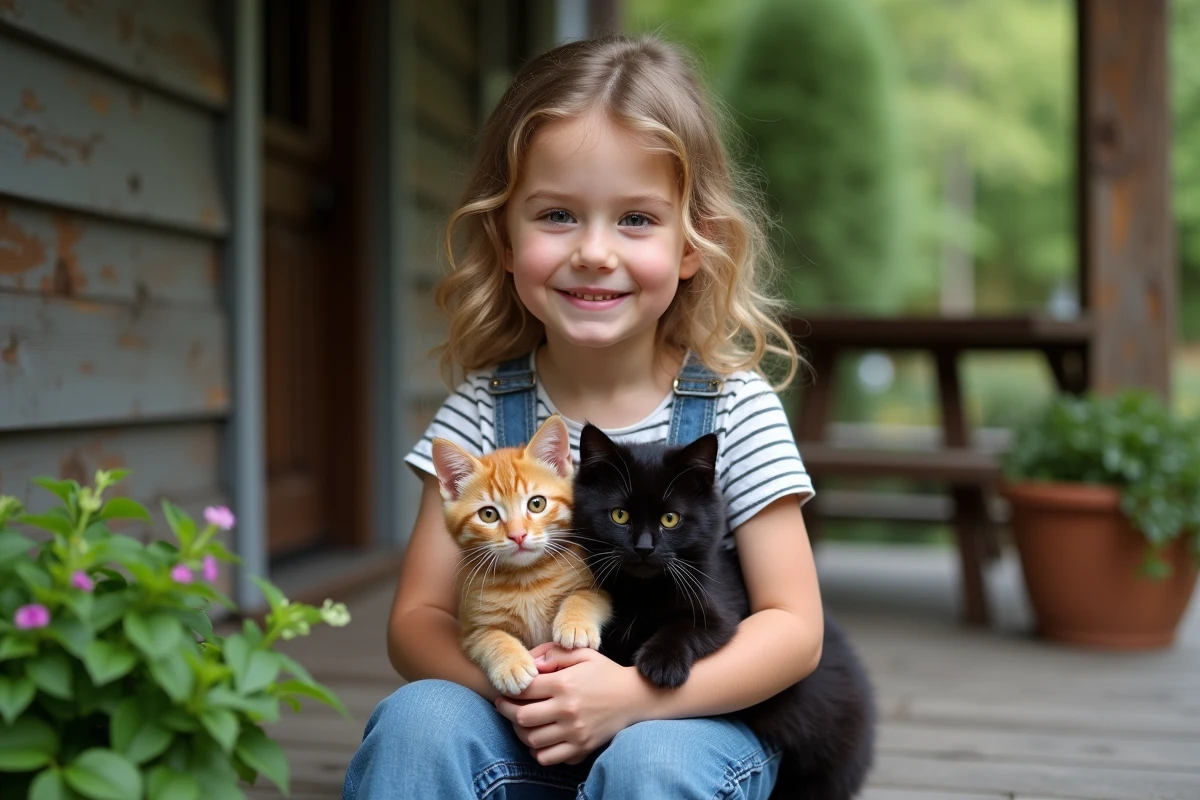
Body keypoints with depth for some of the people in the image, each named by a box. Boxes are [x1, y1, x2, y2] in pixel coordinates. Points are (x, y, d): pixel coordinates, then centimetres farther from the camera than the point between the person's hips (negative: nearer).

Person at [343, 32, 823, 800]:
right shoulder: (480, 411, -3)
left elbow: (795, 628, -10)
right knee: (419, 721, -27)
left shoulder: (735, 407, -9)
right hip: (526, 732, 1)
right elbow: (418, 618, -2)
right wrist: (500, 680, -24)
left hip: (689, 720, -1)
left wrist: (634, 694, -24)